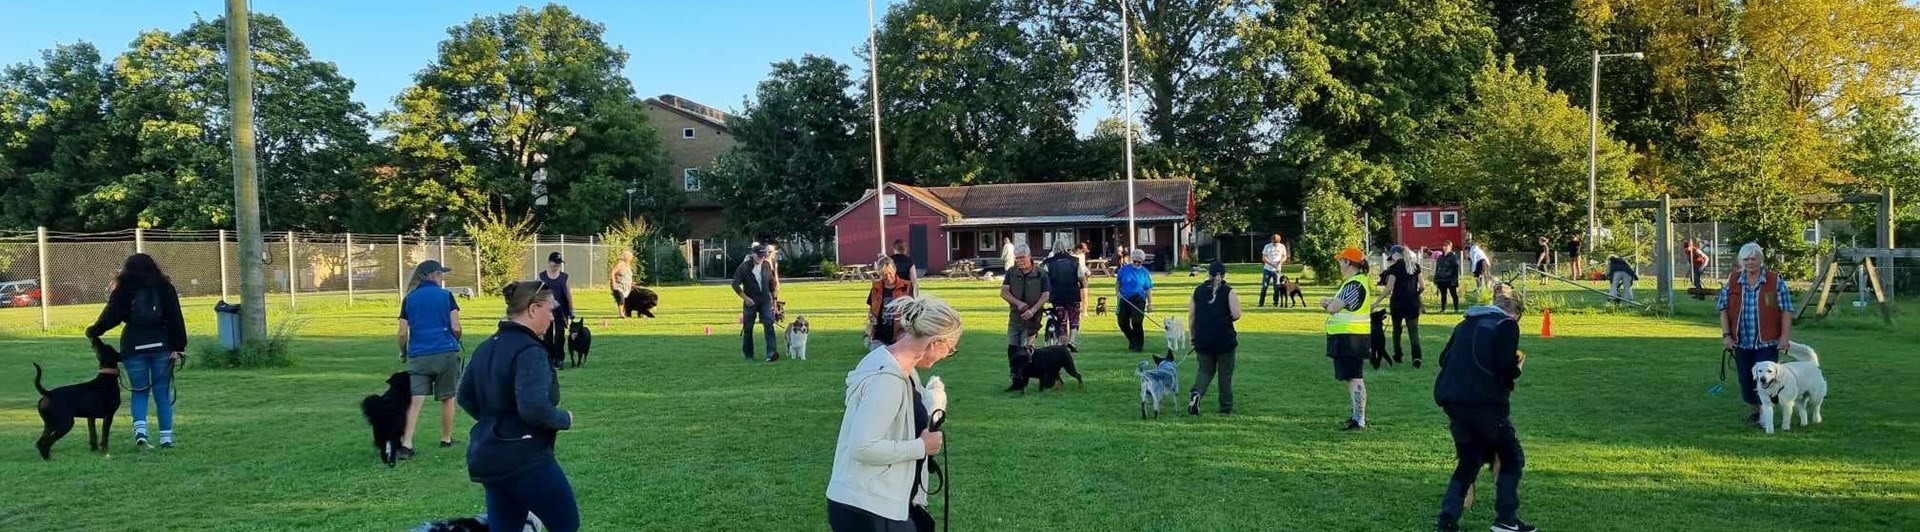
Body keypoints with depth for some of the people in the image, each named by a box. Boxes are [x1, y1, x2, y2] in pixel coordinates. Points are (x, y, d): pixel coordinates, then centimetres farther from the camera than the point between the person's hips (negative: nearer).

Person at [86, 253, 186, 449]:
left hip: (134, 346, 0)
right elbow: (175, 319, -1)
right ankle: (166, 437, 5)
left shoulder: (123, 290, 2)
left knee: (140, 392, 12)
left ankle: (140, 429, -9)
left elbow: (110, 317, 1)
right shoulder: (164, 288, 4)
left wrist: (93, 332, 18)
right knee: (163, 392, 5)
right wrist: (179, 347, -1)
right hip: (161, 345, 0)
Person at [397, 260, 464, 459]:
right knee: (447, 398, 13)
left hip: (418, 356, 2)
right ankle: (446, 439, 24)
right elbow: (456, 328, -4)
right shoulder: (445, 295, 0)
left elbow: (403, 333, 4)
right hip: (446, 353, -2)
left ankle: (405, 443, -15)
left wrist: (403, 353, 21)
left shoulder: (409, 299, 7)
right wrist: (456, 342, 17)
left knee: (414, 401, -4)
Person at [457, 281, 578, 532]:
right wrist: (565, 419, -11)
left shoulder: (486, 347, 10)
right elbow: (535, 408, -29)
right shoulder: (529, 350, -18)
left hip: (487, 458, 9)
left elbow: (466, 398, 20)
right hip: (525, 460, -9)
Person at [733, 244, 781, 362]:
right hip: (750, 301, -1)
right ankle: (748, 355, 16)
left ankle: (772, 353, -21)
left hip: (766, 300, 1)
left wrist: (774, 299, 8)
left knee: (769, 325, -14)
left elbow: (773, 283, 12)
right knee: (748, 328, 4)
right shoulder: (744, 267, -6)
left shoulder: (767, 265, 3)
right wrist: (745, 297, -11)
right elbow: (735, 284, -4)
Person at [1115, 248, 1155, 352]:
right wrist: (1117, 291, 0)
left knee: (1137, 323, -9)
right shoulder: (1124, 269, 5)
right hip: (1125, 299, 3)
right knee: (1122, 322, 3)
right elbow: (1118, 281, 18)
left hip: (1138, 300, -3)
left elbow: (1148, 289, 4)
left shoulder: (1144, 272, 2)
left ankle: (1137, 345, 1)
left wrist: (1150, 304, 0)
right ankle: (1132, 339, 28)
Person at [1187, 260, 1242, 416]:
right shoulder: (1228, 292, -4)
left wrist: (1194, 336, 15)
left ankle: (1196, 393, -13)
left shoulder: (1198, 291, 5)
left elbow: (1191, 317, 5)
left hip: (1202, 339, 2)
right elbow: (1236, 315, -14)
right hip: (1224, 339, -2)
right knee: (1225, 373, 11)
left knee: (1205, 370, 15)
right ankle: (1226, 408, 18)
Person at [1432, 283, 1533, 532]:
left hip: (1452, 399, 7)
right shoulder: (1507, 325, -1)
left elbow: (1444, 359, 16)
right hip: (1485, 402, -6)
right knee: (1512, 458, 11)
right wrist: (1517, 366, 9)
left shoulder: (1466, 324, 19)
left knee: (1468, 460, 17)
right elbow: (1504, 367, -12)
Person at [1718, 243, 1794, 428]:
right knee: (1745, 379, 10)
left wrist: (1785, 336, -8)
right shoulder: (1732, 282, 4)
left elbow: (1786, 311, -3)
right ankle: (1756, 411, 27)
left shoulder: (1776, 281, -3)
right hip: (1741, 342, 3)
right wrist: (1726, 334, -1)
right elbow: (1723, 309, 6)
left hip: (1767, 342, -3)